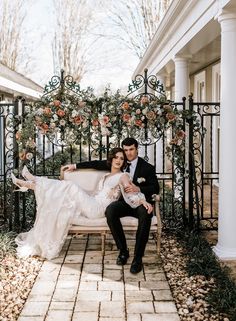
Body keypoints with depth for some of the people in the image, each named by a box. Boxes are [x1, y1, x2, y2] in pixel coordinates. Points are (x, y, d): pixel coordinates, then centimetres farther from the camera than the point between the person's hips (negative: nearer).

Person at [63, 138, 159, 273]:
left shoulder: (147, 167, 2)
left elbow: (155, 189, -4)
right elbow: (98, 164, 15)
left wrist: (138, 189, -20)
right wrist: (75, 166, 16)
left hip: (141, 202, -3)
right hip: (124, 202, 3)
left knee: (145, 215, -38)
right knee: (110, 210, -32)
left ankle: (138, 258, -29)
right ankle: (123, 250, -17)